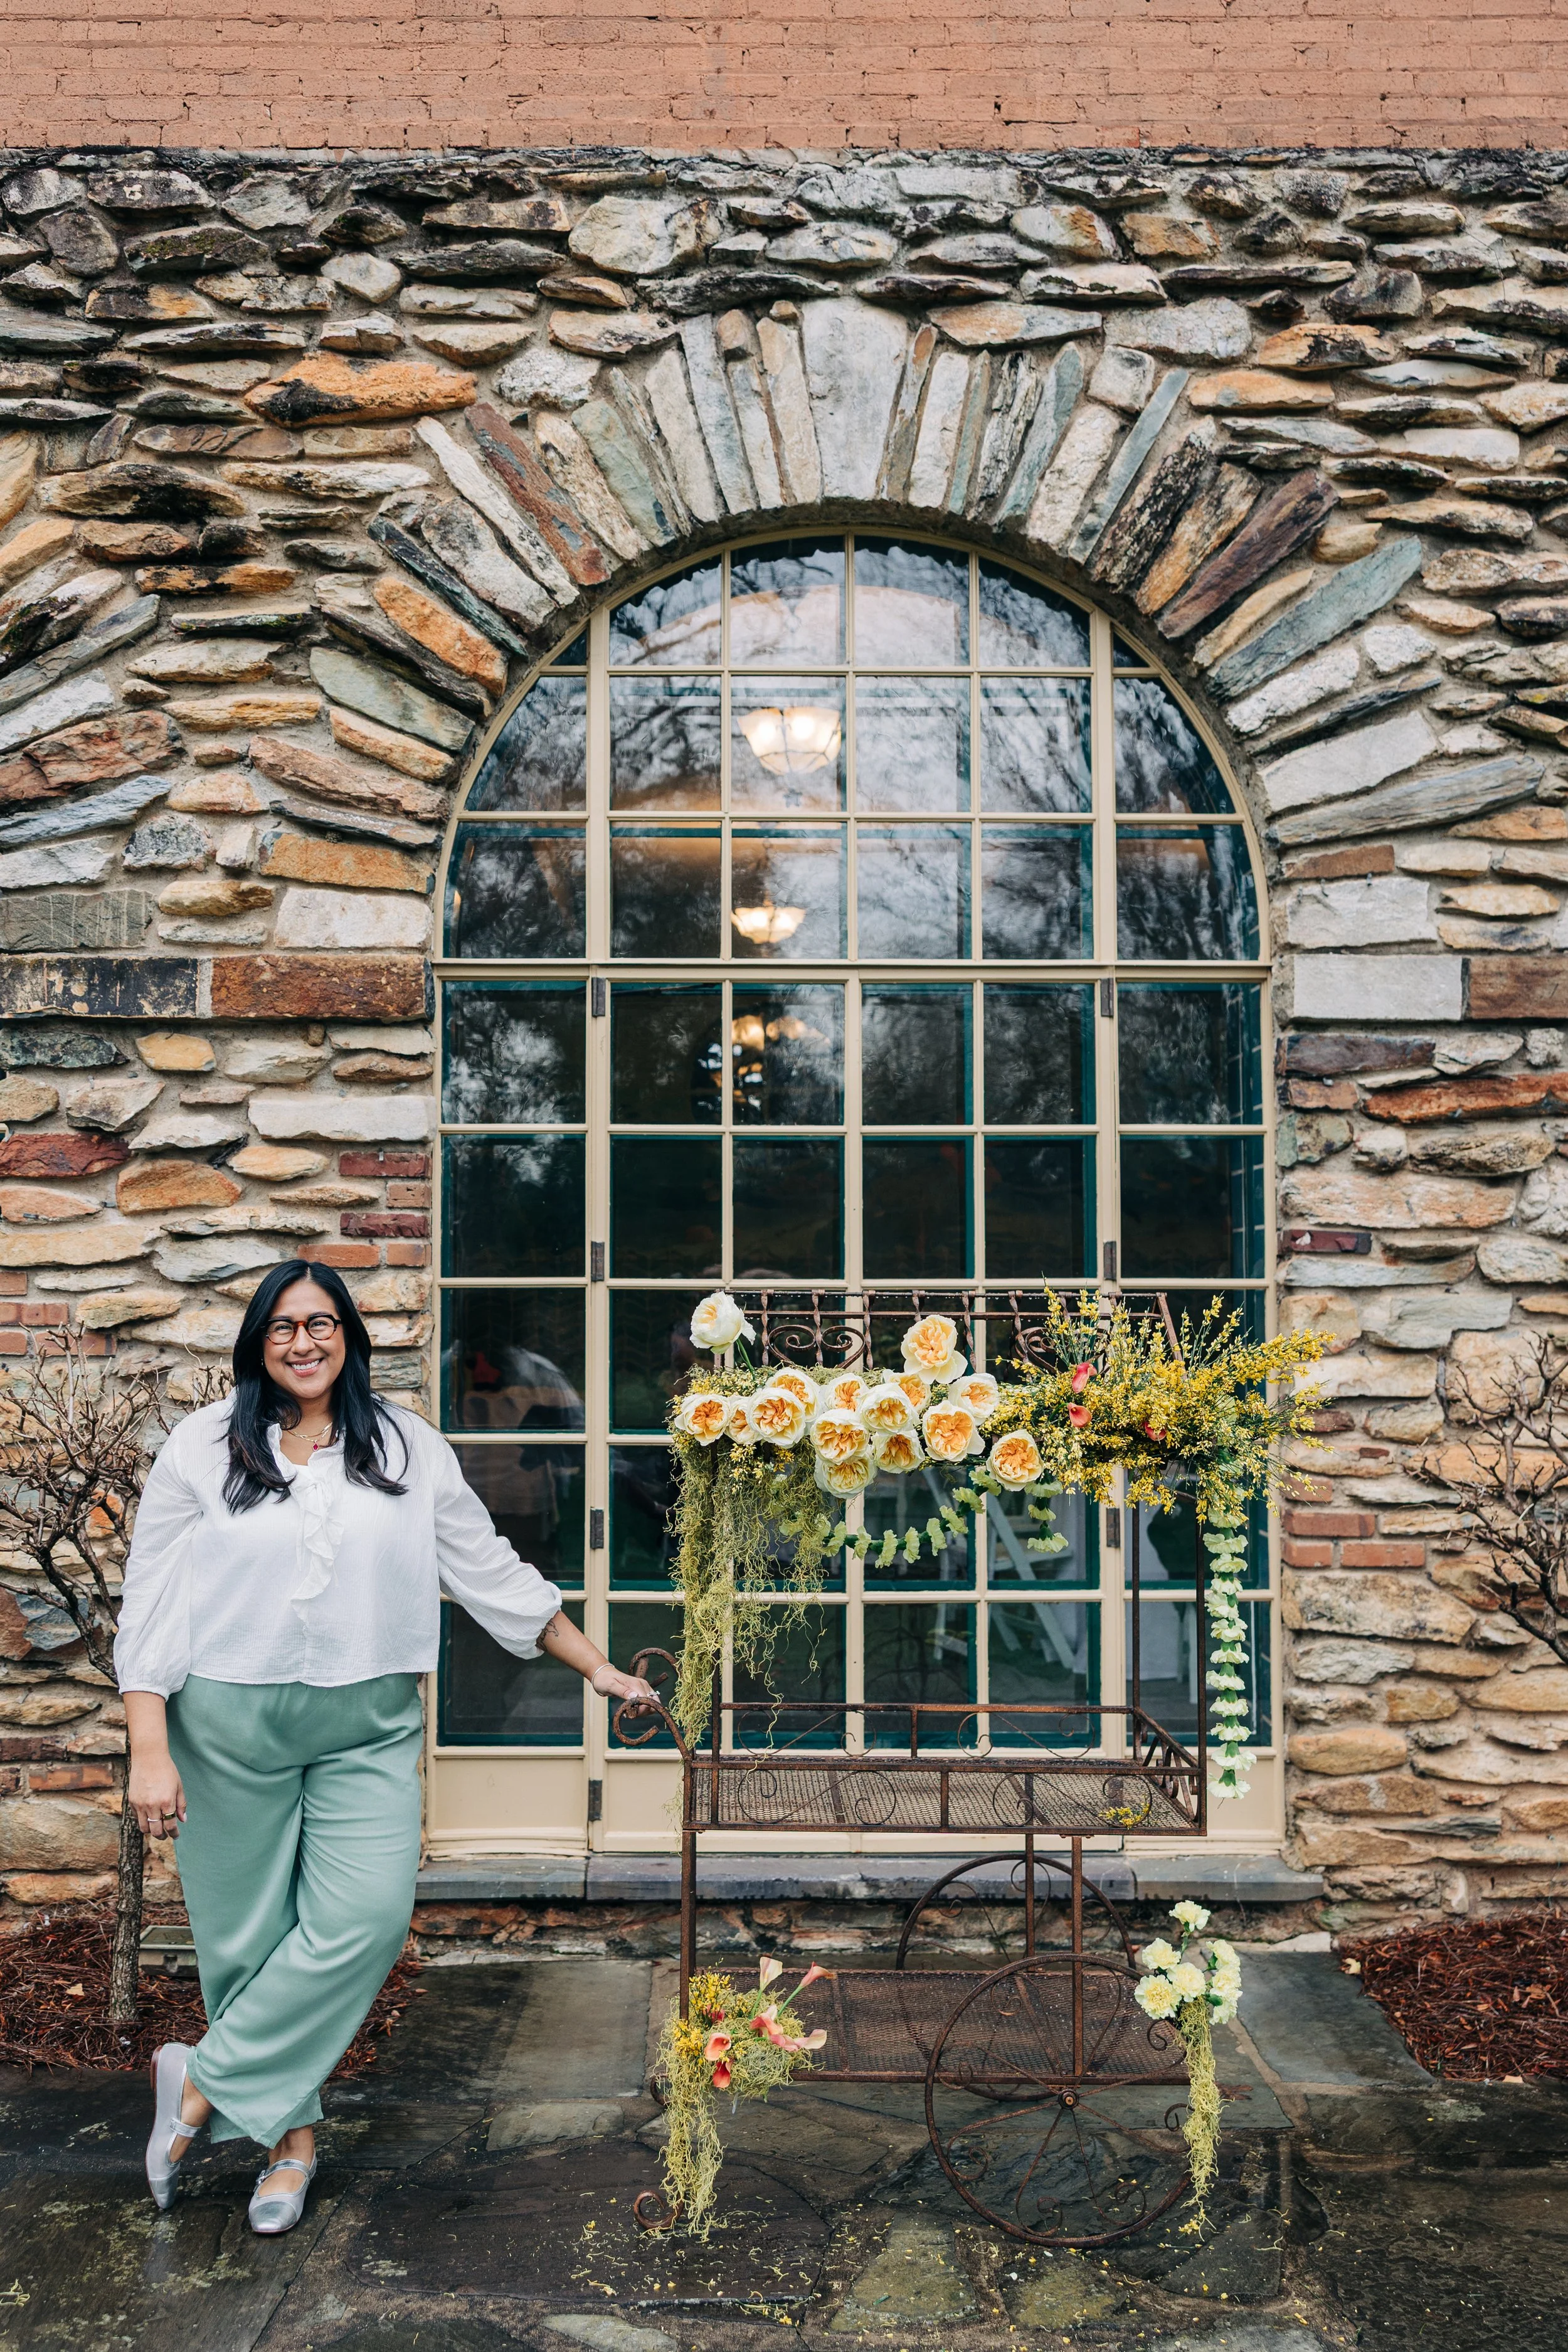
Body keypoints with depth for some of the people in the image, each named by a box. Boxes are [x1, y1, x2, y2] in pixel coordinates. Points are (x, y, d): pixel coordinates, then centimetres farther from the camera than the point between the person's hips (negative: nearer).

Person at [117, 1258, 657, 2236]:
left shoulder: (409, 1449, 4)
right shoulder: (205, 1448, 0)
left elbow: (492, 1571, 9)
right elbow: (151, 1603, 0)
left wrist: (598, 1667, 8)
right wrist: (150, 1750, -7)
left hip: (368, 1725, 1)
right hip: (231, 1723, -1)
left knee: (365, 1917, -12)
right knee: (250, 1933, 5)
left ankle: (203, 2084, 6)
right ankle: (292, 2131, 25)